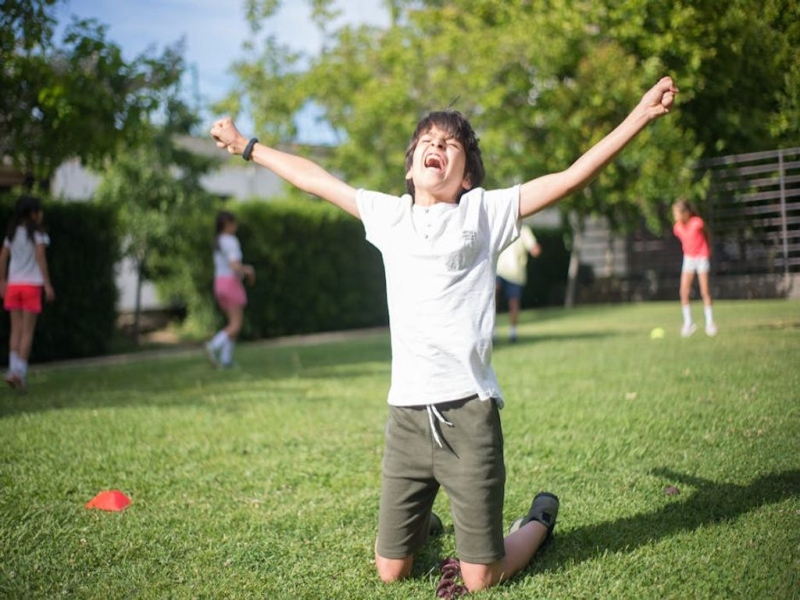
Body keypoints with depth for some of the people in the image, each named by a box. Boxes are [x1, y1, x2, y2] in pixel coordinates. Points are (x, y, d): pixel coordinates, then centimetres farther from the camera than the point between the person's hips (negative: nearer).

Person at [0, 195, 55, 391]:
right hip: (31, 284, -4)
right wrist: (47, 284, -12)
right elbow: (40, 258, -13)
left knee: (16, 329, 9)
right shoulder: (38, 233, -6)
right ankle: (20, 371, -6)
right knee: (27, 331, 0)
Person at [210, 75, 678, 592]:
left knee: (481, 581, 1)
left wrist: (640, 115, -10)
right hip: (406, 413, 4)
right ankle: (421, 519, 44)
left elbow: (573, 177, -3)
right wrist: (247, 146, 30)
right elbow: (314, 178, 22)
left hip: (468, 410, -3)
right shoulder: (388, 215, 13)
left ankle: (541, 518, 31)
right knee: (390, 573, 11)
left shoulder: (485, 211, 3)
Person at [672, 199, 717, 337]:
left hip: (702, 257, -4)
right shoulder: (677, 228, -6)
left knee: (705, 292, -3)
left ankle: (710, 323, 8)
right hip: (688, 258, 4)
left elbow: (706, 235, 0)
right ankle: (688, 322, 6)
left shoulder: (697, 223, -19)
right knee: (684, 292, -4)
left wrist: (706, 251, 8)